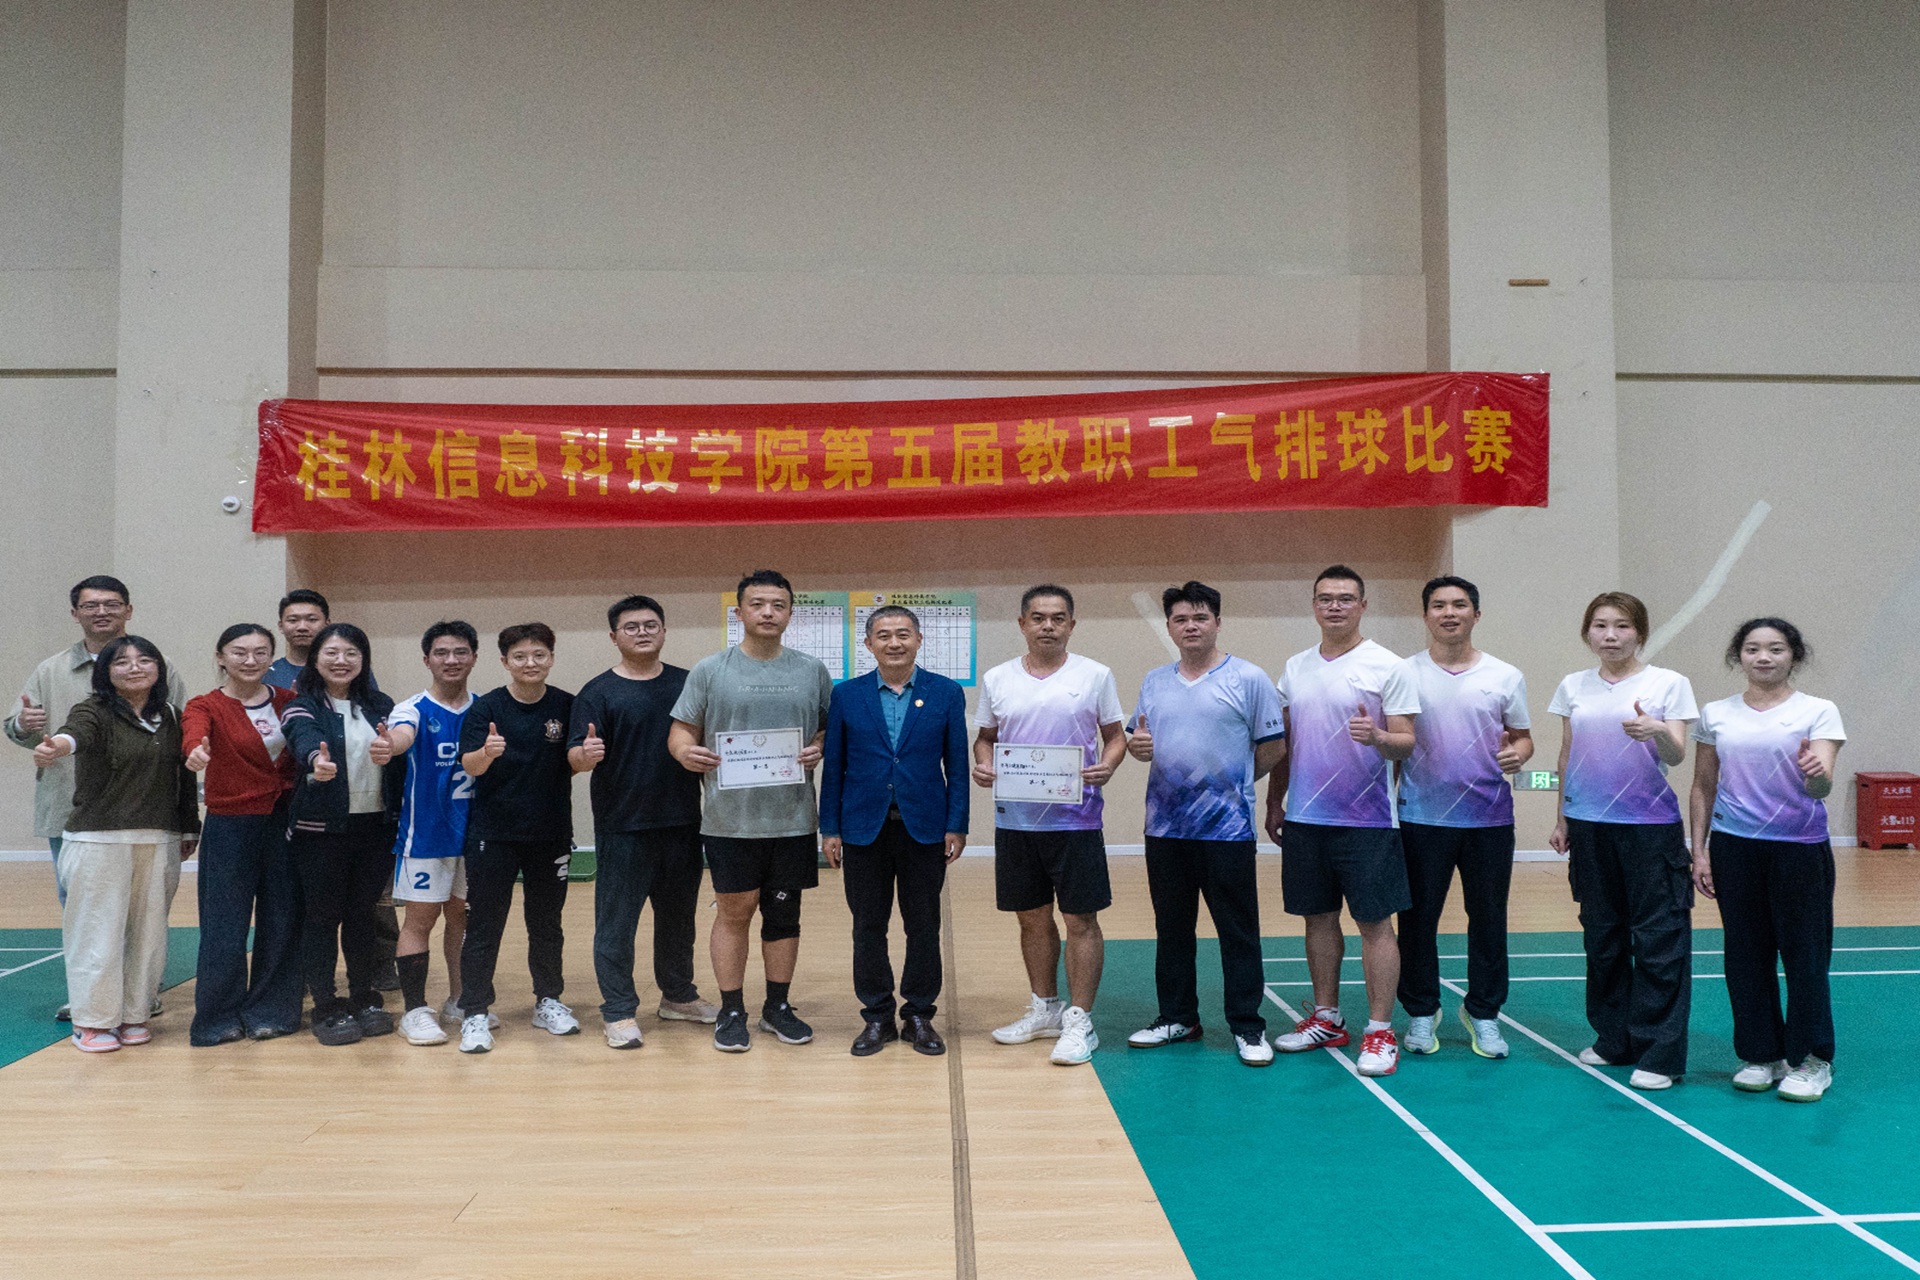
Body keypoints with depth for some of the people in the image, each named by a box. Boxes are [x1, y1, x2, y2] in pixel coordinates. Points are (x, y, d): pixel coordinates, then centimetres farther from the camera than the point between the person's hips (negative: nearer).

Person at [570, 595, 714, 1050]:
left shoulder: (687, 684, 6)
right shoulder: (598, 692, -4)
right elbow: (576, 756, -11)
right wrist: (585, 755, -33)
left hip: (682, 824, 4)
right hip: (622, 827, -4)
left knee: (678, 915, 16)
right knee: (616, 921, 2)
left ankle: (678, 995, 31)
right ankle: (618, 1012, 12)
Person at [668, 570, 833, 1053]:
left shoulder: (812, 671, 7)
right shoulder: (709, 671, 2)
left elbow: (832, 730, 12)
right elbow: (681, 730, 3)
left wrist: (821, 751, -10)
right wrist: (686, 751, -19)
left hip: (793, 819, 2)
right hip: (730, 819, -2)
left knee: (784, 913, 11)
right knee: (734, 912, 5)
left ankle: (778, 1006, 25)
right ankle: (731, 1011, 18)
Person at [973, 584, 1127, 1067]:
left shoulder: (1094, 676, 0)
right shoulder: (996, 680, 6)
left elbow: (1115, 735, 5)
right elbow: (985, 736, 14)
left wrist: (1107, 765, -15)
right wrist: (981, 765, -6)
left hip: (1075, 819, -3)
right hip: (1014, 819, 3)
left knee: (1080, 919, 0)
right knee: (1033, 917, 14)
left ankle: (1079, 1021, 10)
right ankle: (1044, 1009, 30)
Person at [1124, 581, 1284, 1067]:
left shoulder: (1249, 679, -4)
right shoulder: (1154, 682, 11)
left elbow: (1274, 746, -2)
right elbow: (1140, 740, 18)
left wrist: (1230, 783, -1)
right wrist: (1136, 746, -5)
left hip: (1227, 826, -5)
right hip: (1165, 826, 5)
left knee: (1238, 931, 2)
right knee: (1172, 928, 13)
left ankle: (1247, 1026, 12)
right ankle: (1177, 1017, 26)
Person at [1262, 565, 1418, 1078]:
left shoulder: (1386, 666, -5)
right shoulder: (1295, 668, 10)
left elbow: (1407, 743, -7)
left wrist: (1377, 737, -28)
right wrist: (1274, 802, 15)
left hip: (1366, 819, -5)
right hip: (1305, 818, 5)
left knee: (1375, 922, 0)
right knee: (1319, 918, 13)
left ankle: (1380, 1032, 9)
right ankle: (1326, 1019, 26)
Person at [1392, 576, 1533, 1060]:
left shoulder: (1505, 676, 5)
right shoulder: (1405, 674, 2)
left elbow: (1523, 737, 13)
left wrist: (1518, 753, -11)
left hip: (1490, 816, 1)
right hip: (1422, 816, -1)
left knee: (1488, 918, 7)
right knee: (1419, 917, 5)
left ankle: (1483, 1012, 24)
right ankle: (1421, 1012, 20)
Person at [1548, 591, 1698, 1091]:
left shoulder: (1668, 683, -1)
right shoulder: (1573, 687, 8)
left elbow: (1677, 755, -9)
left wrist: (1658, 731, -30)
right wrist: (1562, 819, 14)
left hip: (1651, 826, -4)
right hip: (1590, 826, 4)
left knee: (1658, 938, -3)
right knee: (1602, 936, 12)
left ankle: (1659, 1054, 4)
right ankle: (1614, 1039, 25)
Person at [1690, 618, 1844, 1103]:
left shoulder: (1818, 712, -2)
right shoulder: (1715, 715, 5)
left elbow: (1822, 787, -13)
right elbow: (1703, 787, 11)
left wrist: (1816, 773, -36)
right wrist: (1699, 851, 6)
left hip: (1800, 848, -2)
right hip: (1733, 847, 3)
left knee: (1804, 953, 3)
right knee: (1746, 954, 9)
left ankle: (1808, 1059, 18)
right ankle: (1760, 1054, 23)